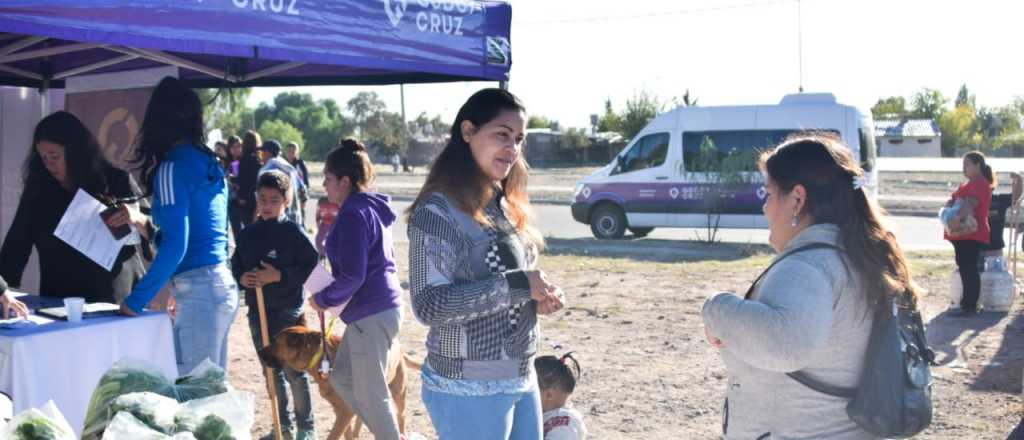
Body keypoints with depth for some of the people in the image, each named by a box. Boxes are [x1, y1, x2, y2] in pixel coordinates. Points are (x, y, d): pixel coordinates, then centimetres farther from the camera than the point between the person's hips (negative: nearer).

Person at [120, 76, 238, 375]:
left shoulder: (173, 167, -11)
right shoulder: (208, 161, 13)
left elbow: (175, 244, -18)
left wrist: (136, 301, -14)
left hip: (198, 290, -9)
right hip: (223, 284, 9)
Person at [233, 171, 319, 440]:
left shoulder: (293, 232, -9)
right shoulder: (248, 234, 7)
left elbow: (312, 267, -13)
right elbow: (235, 267, 13)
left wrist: (280, 276, -20)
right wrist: (241, 278, -8)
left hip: (288, 312, -6)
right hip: (257, 312, 6)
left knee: (295, 372, 1)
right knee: (271, 371, 15)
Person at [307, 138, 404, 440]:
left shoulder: (353, 214, -17)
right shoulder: (370, 208, 13)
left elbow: (352, 277, -20)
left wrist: (323, 299, -5)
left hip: (371, 313, -10)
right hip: (377, 308, 10)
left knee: (371, 393, 2)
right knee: (343, 378, 19)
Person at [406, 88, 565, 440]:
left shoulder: (506, 206, 8)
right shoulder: (438, 210, -16)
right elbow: (430, 305, -23)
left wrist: (540, 297, -2)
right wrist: (518, 285, -22)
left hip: (522, 380, 8)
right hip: (468, 390, -8)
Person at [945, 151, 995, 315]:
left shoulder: (980, 183, -12)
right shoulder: (969, 184, 21)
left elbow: (971, 202, -29)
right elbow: (957, 200, 20)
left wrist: (959, 218, -45)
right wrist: (951, 203, -6)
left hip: (971, 234, -10)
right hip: (963, 234, 10)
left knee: (970, 270, -9)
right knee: (964, 269, 15)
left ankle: (970, 307, -8)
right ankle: (967, 302, 23)